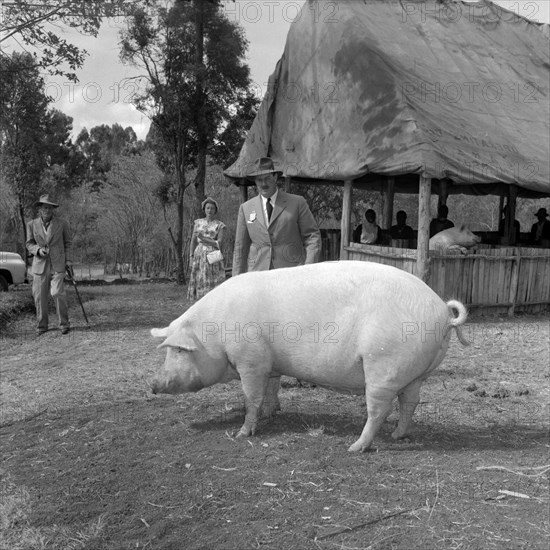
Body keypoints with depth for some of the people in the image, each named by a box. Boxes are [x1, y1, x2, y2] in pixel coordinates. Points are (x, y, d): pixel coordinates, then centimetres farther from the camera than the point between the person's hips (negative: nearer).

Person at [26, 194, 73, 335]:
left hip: (57, 265, -2)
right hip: (40, 265, 2)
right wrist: (38, 250, -11)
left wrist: (68, 259, 0)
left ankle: (64, 323, -1)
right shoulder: (32, 224, 3)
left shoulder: (62, 223, 2)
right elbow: (29, 244, 10)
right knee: (39, 296, 1)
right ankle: (42, 325, 17)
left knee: (57, 293, -16)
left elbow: (68, 242, 10)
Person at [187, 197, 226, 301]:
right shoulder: (197, 223, 10)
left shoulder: (220, 225, 2)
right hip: (199, 256, 2)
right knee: (200, 283, 1)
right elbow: (193, 241, 9)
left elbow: (219, 244, -7)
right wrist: (191, 257, 2)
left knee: (213, 287, -5)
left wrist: (204, 239, -15)